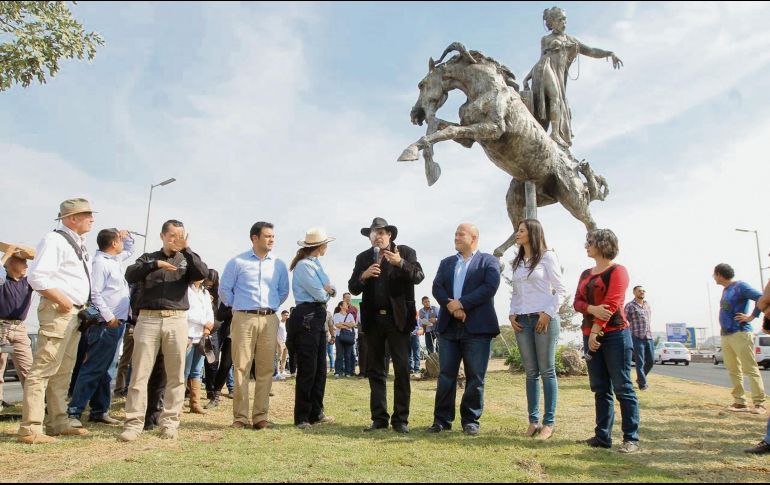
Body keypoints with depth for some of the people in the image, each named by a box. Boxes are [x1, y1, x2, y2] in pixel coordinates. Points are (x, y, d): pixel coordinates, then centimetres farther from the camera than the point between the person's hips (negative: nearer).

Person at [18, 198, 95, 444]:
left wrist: (80, 307, 13)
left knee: (63, 372, 14)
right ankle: (30, 429, -1)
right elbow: (36, 277, -21)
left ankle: (58, 423, 22)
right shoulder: (55, 240, -12)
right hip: (58, 312, -10)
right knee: (42, 370, -6)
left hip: (75, 313, 10)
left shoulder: (79, 244, 16)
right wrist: (62, 301, -17)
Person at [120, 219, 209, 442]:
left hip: (176, 320, 1)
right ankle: (134, 423, 4)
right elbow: (130, 275, -4)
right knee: (140, 374, -1)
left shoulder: (186, 261, 13)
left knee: (176, 375, 3)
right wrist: (155, 264, -19)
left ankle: (169, 422, 10)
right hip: (148, 319, 0)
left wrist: (186, 249, -13)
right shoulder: (148, 258, 14)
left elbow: (203, 274, -7)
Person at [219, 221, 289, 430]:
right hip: (244, 319, -3)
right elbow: (224, 289, 7)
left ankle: (261, 416, 9)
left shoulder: (279, 264, 10)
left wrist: (272, 307, 11)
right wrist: (237, 307, 8)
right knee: (241, 368, -3)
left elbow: (284, 291, 19)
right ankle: (239, 417, 3)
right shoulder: (237, 262, 2)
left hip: (270, 321, 3)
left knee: (266, 369, 3)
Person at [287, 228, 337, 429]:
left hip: (319, 316, 9)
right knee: (307, 369, -4)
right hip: (307, 317, -9)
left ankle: (316, 413, 22)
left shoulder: (316, 264, 16)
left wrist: (328, 289, -7)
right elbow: (320, 294, -17)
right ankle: (301, 418, 6)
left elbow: (330, 290, 14)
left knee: (320, 368, 13)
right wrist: (326, 290, 4)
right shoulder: (304, 265, -12)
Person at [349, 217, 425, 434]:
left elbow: (418, 277, -10)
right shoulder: (363, 258, 11)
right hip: (373, 319, 3)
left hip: (398, 318, -3)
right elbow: (352, 288, 5)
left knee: (402, 370, -1)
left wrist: (401, 263, -26)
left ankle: (400, 419, 7)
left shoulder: (406, 252, 2)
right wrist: (363, 276, -15)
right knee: (375, 371, 7)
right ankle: (379, 418, 16)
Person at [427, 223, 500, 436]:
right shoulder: (446, 263, 18)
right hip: (449, 326, 4)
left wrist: (462, 303, -16)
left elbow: (490, 287, -11)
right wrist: (451, 306, -15)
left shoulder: (489, 261, 5)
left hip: (477, 327, -3)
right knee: (446, 375, 5)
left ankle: (471, 420, 13)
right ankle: (442, 419, 13)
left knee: (475, 377, 2)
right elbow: (437, 288, 4)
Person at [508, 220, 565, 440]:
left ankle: (548, 423, 4)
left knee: (547, 371, 0)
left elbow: (561, 290, -4)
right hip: (522, 320, 5)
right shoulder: (517, 262, 16)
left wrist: (548, 314, -12)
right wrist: (512, 314, 4)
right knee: (531, 372, 6)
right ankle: (533, 421, 11)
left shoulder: (547, 256, -1)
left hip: (544, 319, -5)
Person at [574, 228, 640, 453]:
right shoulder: (586, 274, 17)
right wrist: (592, 309, -14)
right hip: (591, 335, 7)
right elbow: (578, 302, 7)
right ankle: (602, 436, 13)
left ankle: (631, 438, 2)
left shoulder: (617, 270, -5)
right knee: (600, 388, 8)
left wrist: (596, 330, -16)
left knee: (622, 387, -4)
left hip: (615, 334, -7)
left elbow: (612, 304, -14)